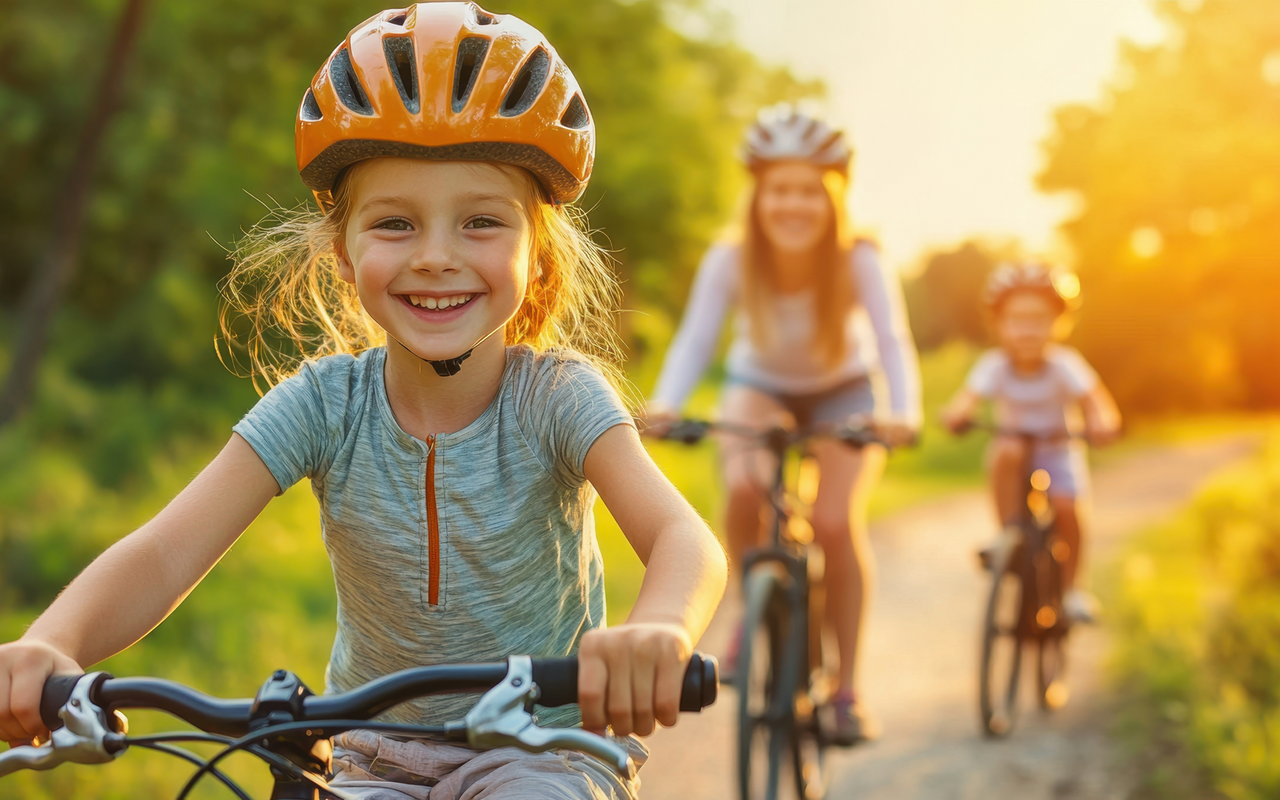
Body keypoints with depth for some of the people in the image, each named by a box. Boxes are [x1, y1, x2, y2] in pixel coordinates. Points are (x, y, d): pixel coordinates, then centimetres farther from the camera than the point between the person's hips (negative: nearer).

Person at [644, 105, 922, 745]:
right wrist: (663, 405, -52)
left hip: (843, 391, -1)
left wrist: (903, 414, -57)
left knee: (838, 523, -19)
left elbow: (893, 342, -37)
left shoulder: (858, 263, -30)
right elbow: (695, 337, -33)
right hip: (759, 384, 1)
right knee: (744, 488, -30)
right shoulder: (730, 262, -28)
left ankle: (847, 689, -3)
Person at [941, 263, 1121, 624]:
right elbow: (966, 400, -31)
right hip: (1015, 444, 0)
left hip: (1059, 448, 0)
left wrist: (1101, 424, -51)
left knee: (1067, 507, -24)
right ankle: (1009, 533, -19)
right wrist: (956, 415, -54)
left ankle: (1069, 587, -1)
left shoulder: (1064, 365, -19)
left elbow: (1097, 402, -28)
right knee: (1006, 453, -35)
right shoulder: (995, 365, -18)